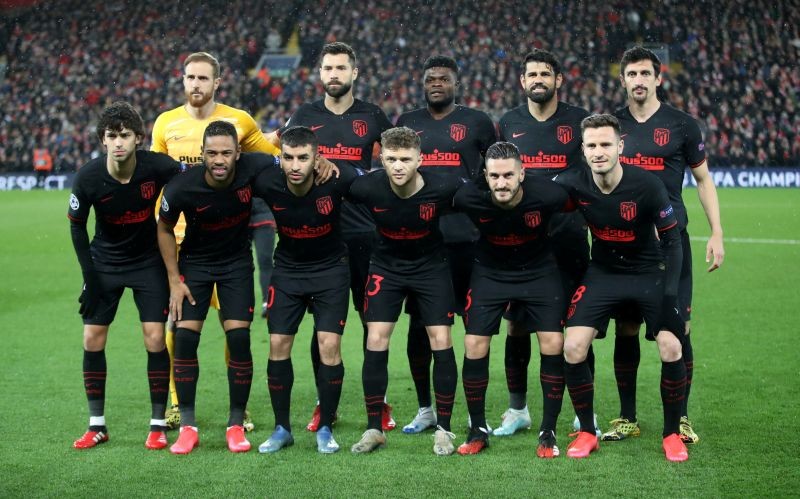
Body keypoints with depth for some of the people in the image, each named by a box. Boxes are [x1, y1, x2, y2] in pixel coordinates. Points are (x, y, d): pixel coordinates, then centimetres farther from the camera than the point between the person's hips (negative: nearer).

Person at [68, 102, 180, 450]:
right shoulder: (88, 177, -20)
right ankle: (97, 425, 10)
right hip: (104, 261, 1)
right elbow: (76, 225, -6)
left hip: (149, 261, -1)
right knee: (92, 339, -1)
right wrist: (89, 276, -8)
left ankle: (158, 424, 3)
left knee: (155, 338, -8)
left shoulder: (158, 167, -24)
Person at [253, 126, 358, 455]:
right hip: (288, 270, 2)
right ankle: (282, 428, 11)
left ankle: (325, 428, 5)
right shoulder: (267, 184, -20)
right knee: (278, 345, -3)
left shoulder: (336, 179, -25)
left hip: (331, 269, -2)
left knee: (329, 345, -10)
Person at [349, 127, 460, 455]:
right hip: (386, 266, 1)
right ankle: (374, 429, 6)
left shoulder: (442, 189, -26)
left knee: (441, 343, -6)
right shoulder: (367, 188, -24)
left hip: (431, 266, -1)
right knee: (376, 344, -7)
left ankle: (443, 429, 8)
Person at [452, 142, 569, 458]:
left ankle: (548, 432, 3)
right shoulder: (469, 197, -26)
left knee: (553, 344, -10)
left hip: (539, 271, 0)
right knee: (474, 344, -7)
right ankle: (478, 431, 9)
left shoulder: (547, 194, -29)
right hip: (490, 273, 1)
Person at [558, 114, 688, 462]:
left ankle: (672, 434, 6)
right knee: (573, 348, -13)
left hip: (649, 273, -2)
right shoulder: (574, 184, -15)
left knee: (671, 349, -16)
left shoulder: (646, 186, -22)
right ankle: (587, 432, 5)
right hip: (602, 273, 2)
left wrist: (670, 294, -18)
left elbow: (671, 239, -12)